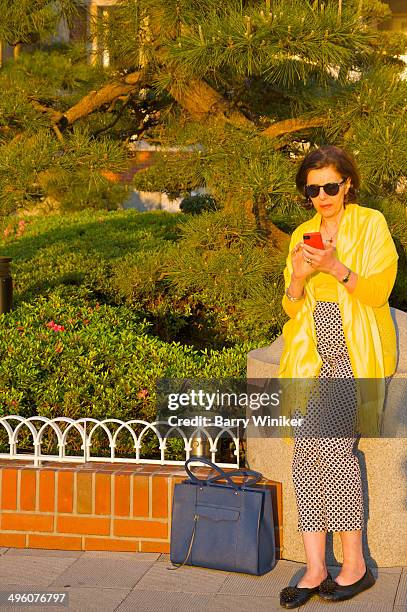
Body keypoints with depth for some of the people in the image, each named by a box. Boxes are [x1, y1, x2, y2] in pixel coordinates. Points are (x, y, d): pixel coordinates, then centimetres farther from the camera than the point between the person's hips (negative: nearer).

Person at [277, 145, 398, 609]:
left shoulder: (371, 224, 2)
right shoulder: (301, 236, 14)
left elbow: (377, 291, -7)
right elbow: (293, 309, 12)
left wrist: (335, 267, -22)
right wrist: (298, 278, -10)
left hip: (357, 356, -4)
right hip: (313, 357, 4)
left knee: (331, 444, -19)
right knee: (306, 450, -10)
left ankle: (355, 565, -7)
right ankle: (315, 569, -5)